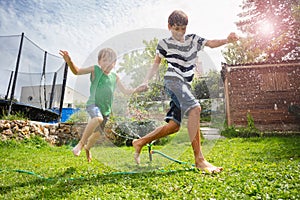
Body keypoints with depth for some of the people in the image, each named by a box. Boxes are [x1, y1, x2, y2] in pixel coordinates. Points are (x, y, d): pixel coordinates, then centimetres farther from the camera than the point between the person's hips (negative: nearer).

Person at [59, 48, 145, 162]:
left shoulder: (114, 77, 9)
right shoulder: (95, 70, -2)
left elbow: (125, 91, 12)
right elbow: (77, 71, -10)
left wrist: (136, 90, -5)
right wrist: (69, 62, -28)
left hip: (106, 109, 5)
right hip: (93, 104, -5)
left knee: (97, 134, 14)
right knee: (98, 118, -38)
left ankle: (87, 148, 48)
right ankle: (81, 143, -16)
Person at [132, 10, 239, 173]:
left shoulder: (193, 39, 18)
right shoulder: (165, 43, 7)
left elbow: (211, 43, 4)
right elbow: (156, 63, 12)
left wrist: (226, 40, -15)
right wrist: (146, 81, 2)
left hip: (185, 85, 6)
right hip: (173, 80, -6)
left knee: (174, 126, 3)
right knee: (195, 108, -30)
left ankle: (140, 142, 19)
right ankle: (199, 159, -28)